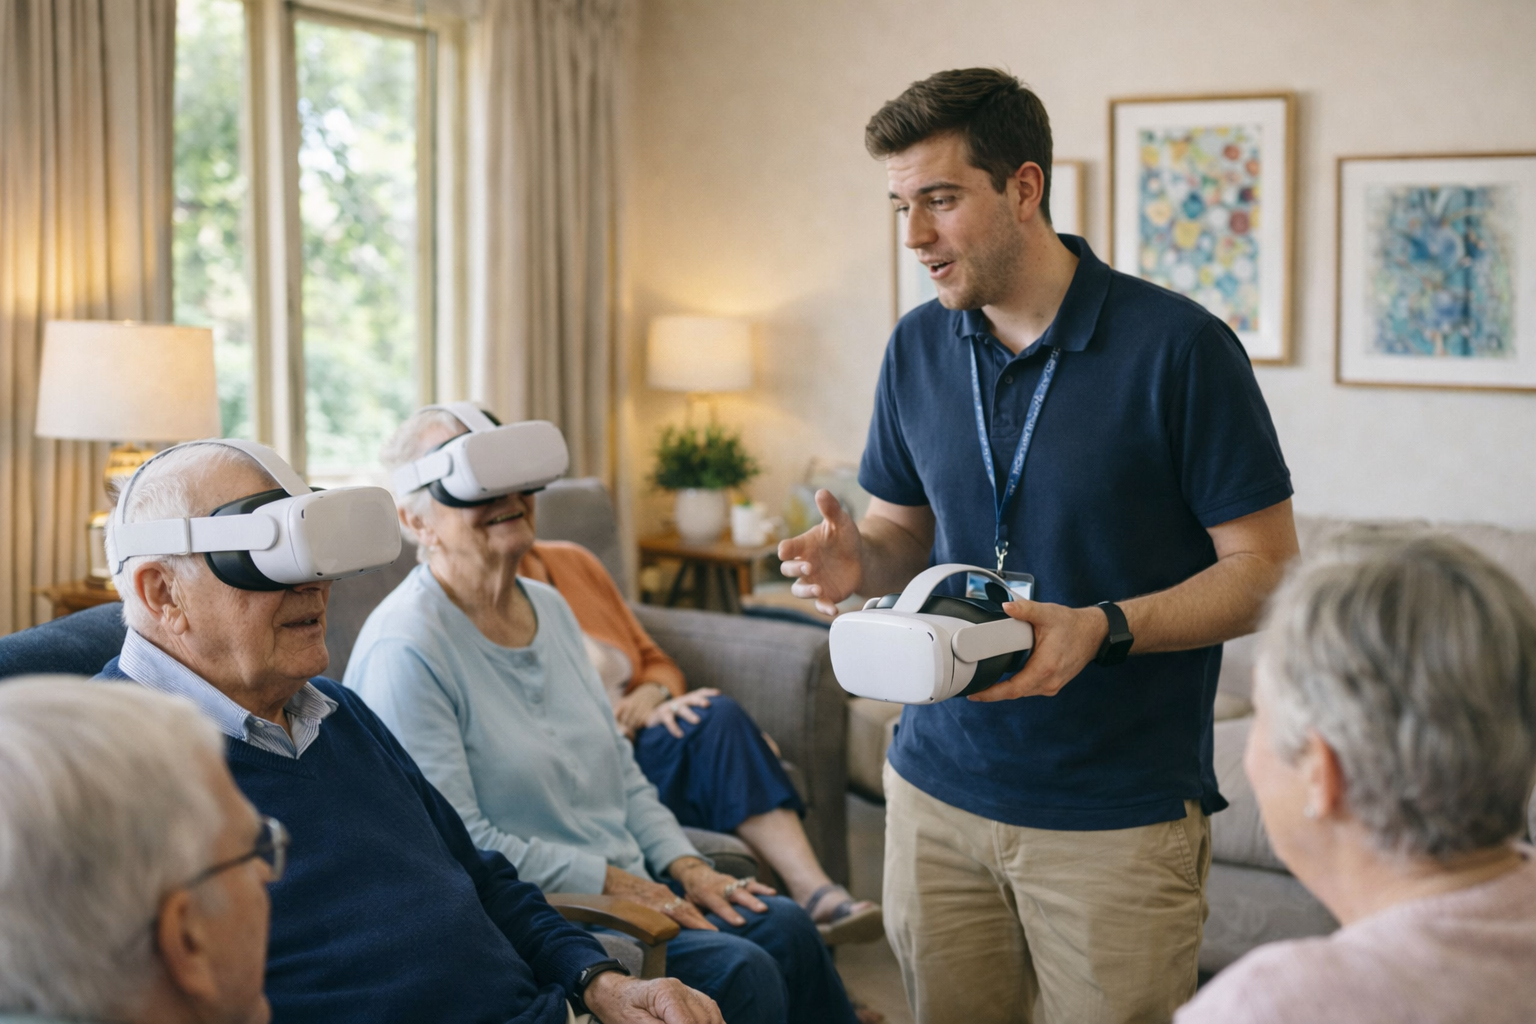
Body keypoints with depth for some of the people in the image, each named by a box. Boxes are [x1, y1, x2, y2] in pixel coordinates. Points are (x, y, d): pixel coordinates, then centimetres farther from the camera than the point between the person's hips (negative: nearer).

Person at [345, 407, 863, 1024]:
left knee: (784, 926, -9)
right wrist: (607, 881, -17)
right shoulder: (405, 649, -17)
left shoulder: (548, 607, 12)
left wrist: (683, 864, 3)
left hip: (629, 882, 9)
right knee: (739, 972, -22)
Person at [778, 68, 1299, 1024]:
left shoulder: (1177, 346, -11)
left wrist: (1106, 627, -24)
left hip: (1120, 814, -4)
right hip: (939, 789, 5)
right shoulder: (919, 347, 6)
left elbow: (1268, 569, -9)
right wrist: (857, 559, -7)